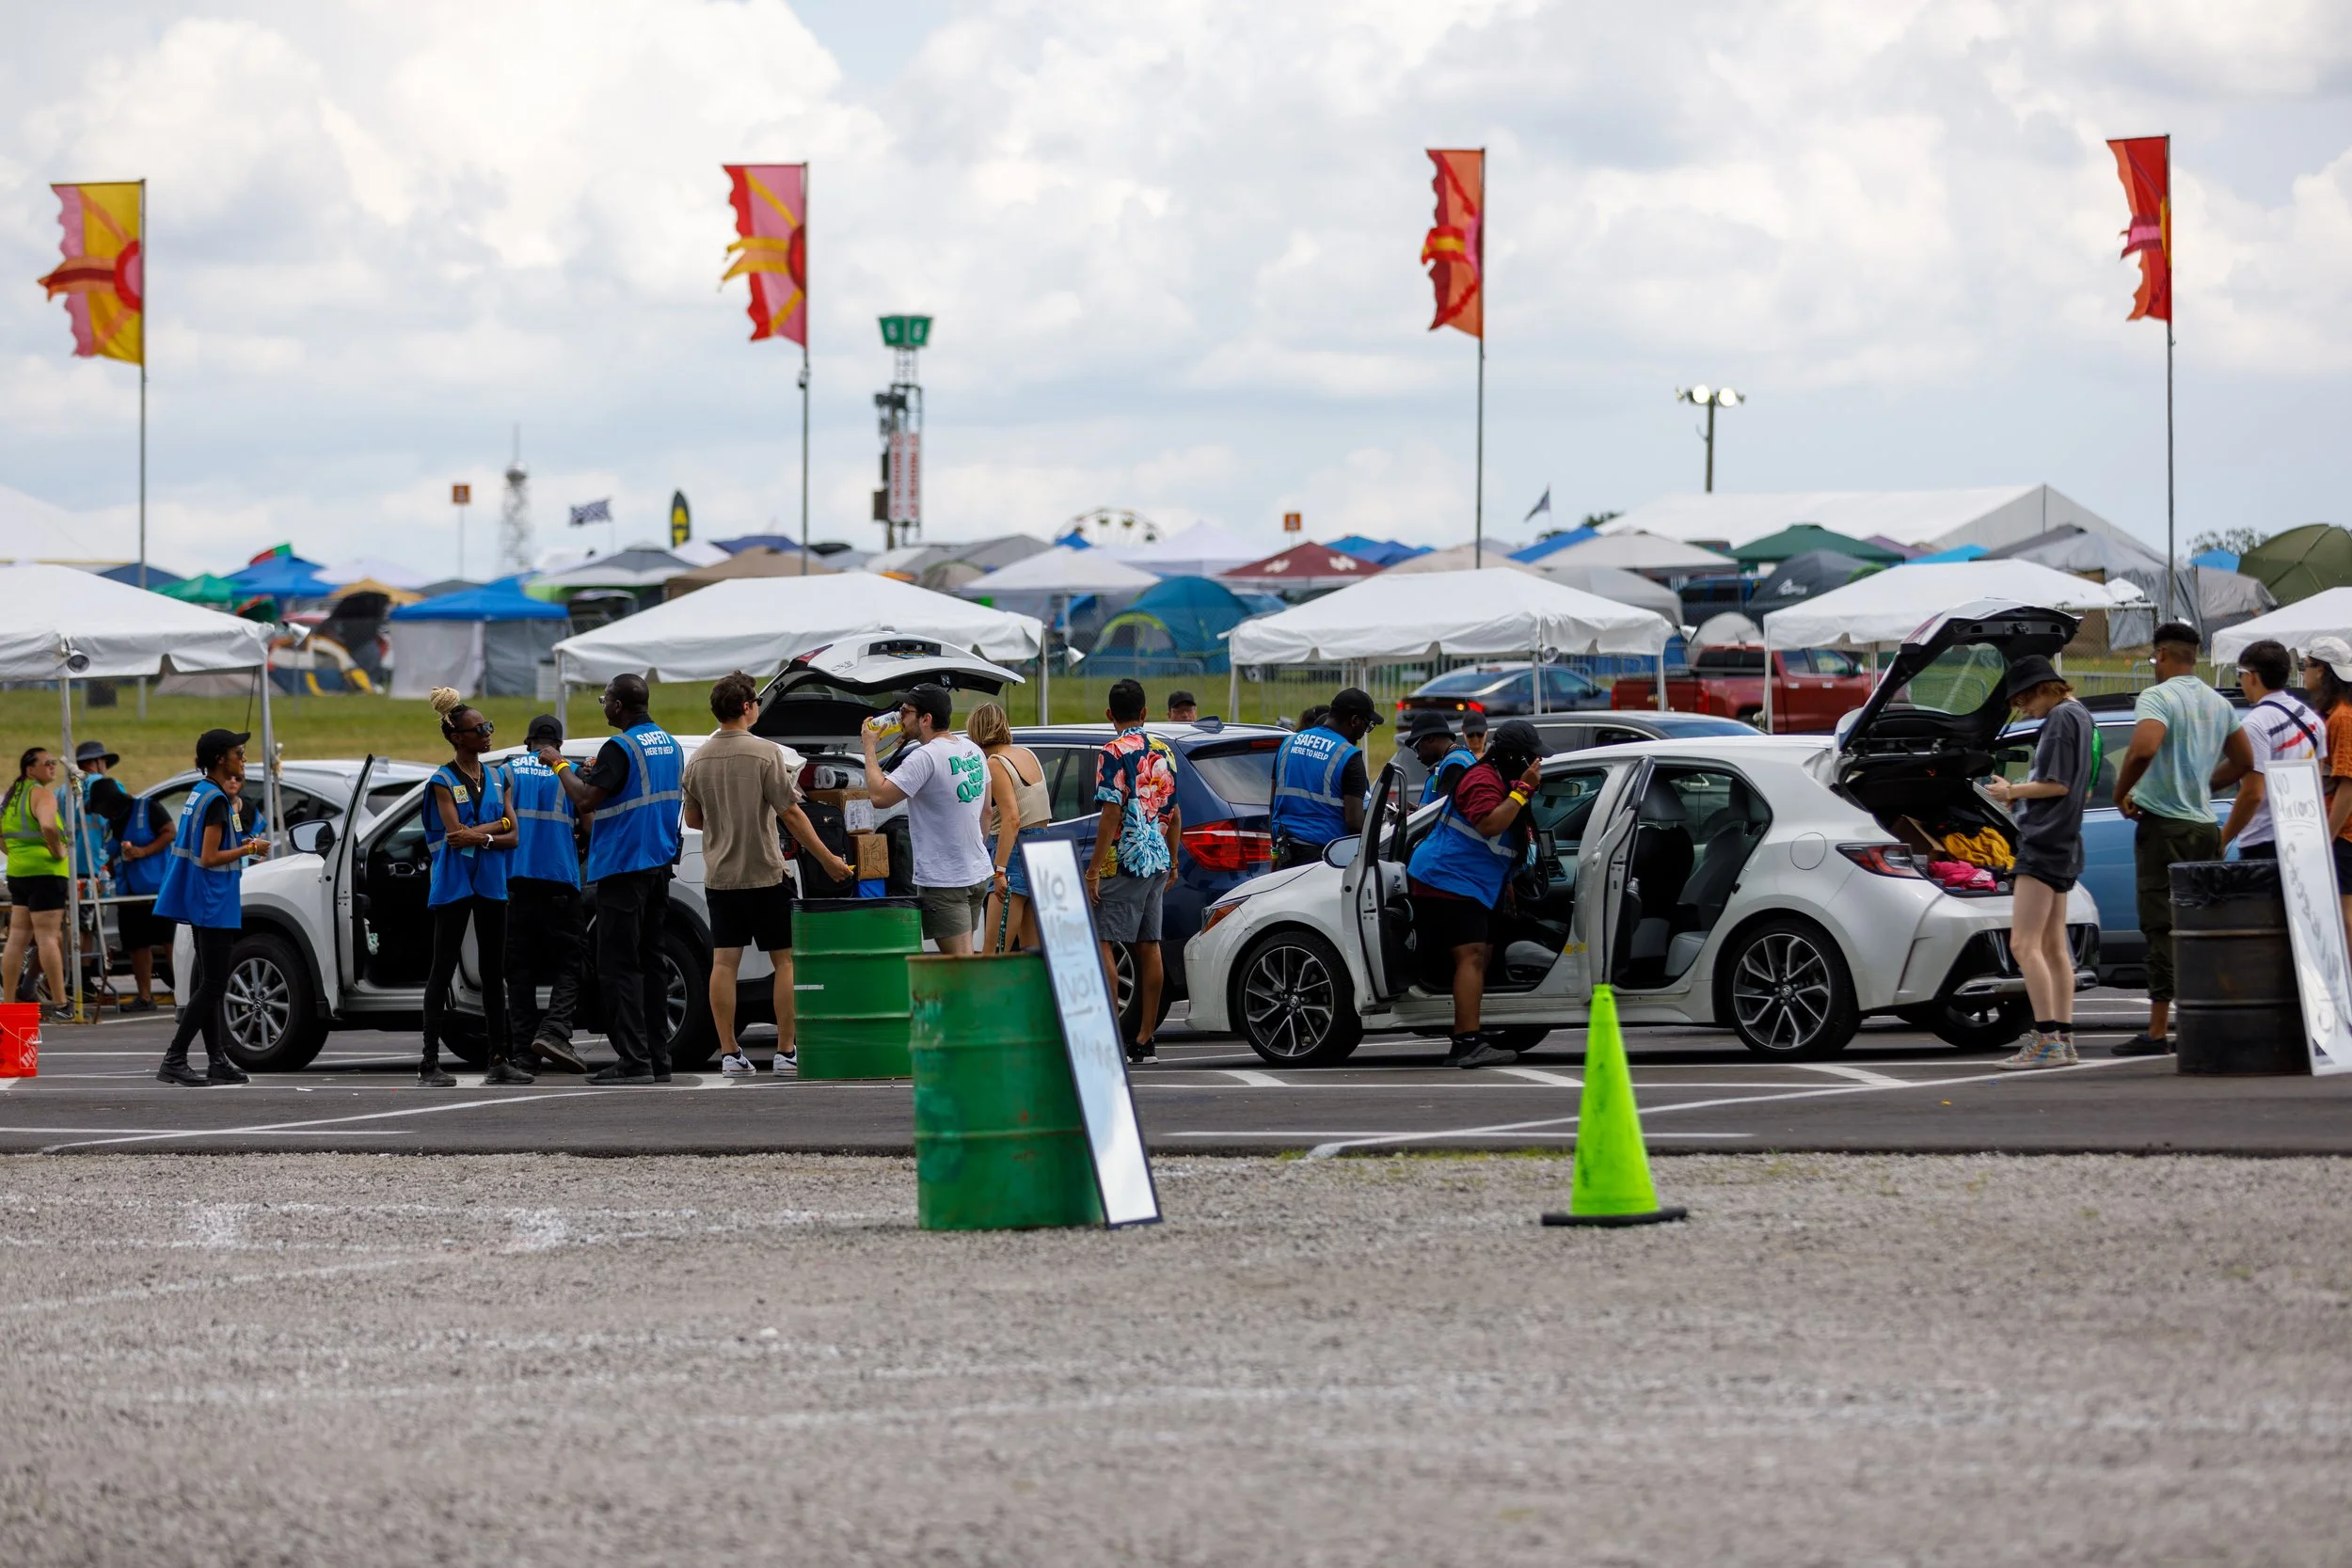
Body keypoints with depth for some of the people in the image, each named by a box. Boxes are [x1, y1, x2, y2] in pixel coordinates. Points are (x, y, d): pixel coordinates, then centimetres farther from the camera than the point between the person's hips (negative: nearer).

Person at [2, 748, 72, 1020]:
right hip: (45, 872, -8)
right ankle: (59, 1003, -8)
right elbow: (47, 826, -30)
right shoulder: (41, 794, -12)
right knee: (49, 936, -8)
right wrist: (58, 851, -16)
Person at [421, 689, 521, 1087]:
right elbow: (456, 833, -14)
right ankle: (430, 1062, -4)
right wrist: (498, 823, -5)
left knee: (493, 971, 7)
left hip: (491, 883, 5)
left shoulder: (496, 778, 11)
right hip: (454, 884, -5)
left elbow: (512, 837, 6)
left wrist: (482, 837, -12)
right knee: (443, 968, -4)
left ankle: (500, 1058, 11)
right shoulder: (443, 780, -5)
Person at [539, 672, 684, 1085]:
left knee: (618, 967, -6)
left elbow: (586, 800, -19)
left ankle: (634, 1061, -12)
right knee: (649, 963, 13)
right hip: (659, 865, 9)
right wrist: (597, 774, 25)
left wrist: (560, 765, -5)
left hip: (624, 867, -9)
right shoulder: (669, 745, 13)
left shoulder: (621, 748, -16)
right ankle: (658, 1059, 12)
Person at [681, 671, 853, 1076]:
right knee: (784, 960, 5)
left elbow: (692, 819, 12)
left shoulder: (697, 760, 3)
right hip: (765, 875, -4)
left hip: (719, 875, 4)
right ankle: (786, 1051, 4)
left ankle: (730, 1053, 2)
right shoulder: (765, 753, -12)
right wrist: (827, 859, -4)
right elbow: (791, 815, -12)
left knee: (724, 962, 4)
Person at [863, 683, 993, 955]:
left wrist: (869, 747, -10)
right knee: (965, 959, 14)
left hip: (945, 882, -9)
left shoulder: (925, 757, -19)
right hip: (979, 874, 9)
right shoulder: (973, 751, 9)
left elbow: (879, 796, -22)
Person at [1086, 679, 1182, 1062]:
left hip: (1122, 861, -7)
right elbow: (1174, 814, 15)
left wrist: (1094, 869, -15)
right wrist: (1172, 861, 25)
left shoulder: (1114, 753, -11)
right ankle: (1146, 1039, 10)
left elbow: (1112, 815, -17)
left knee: (1103, 944, -6)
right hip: (1157, 859, 7)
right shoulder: (1164, 751, 10)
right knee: (1148, 946, 9)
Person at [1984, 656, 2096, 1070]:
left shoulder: (2061, 719, -13)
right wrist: (2023, 795, 16)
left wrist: (2013, 791, -5)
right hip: (2063, 845, 11)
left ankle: (2046, 1040, -18)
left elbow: (2057, 784, -19)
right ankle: (2063, 1041, 13)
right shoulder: (2080, 716, 18)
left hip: (2044, 844, -11)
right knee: (2053, 946, 13)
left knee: (2024, 944, -13)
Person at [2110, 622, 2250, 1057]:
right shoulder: (2220, 704, 13)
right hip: (2205, 825, 7)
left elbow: (2144, 748, -29)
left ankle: (2157, 1032, -10)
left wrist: (2121, 793, -15)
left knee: (2162, 928, -7)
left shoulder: (2157, 698, -11)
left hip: (2163, 824, -7)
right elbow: (2244, 761, 21)